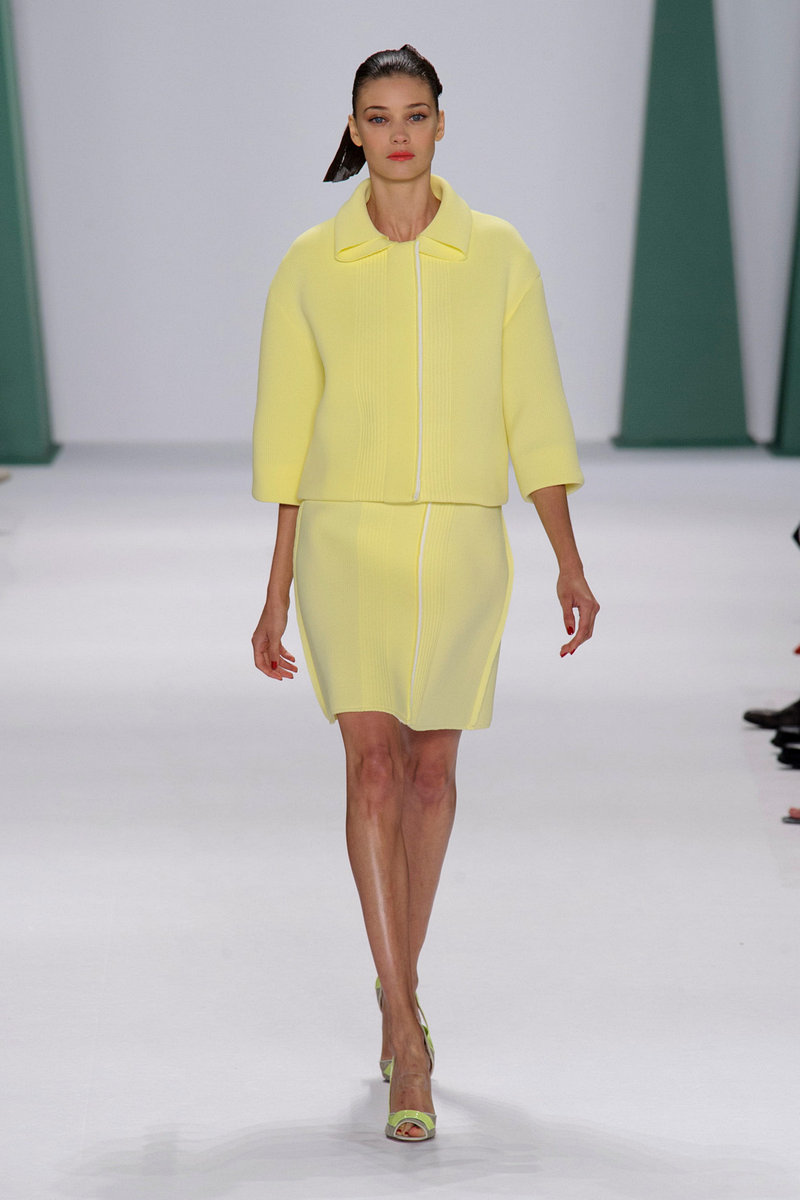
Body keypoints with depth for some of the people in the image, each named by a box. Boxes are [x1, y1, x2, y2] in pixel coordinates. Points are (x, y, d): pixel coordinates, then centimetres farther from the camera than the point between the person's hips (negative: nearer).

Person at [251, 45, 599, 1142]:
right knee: (373, 768, -12)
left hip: (464, 542, 1)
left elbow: (533, 415, 3)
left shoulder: (499, 255, 3)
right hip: (348, 537, -1)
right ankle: (408, 1030, -5)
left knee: (431, 771, 11)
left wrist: (569, 560, -3)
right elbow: (287, 438, 4)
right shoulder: (310, 266, 2)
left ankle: (398, 979, 33)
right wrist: (278, 594, 4)